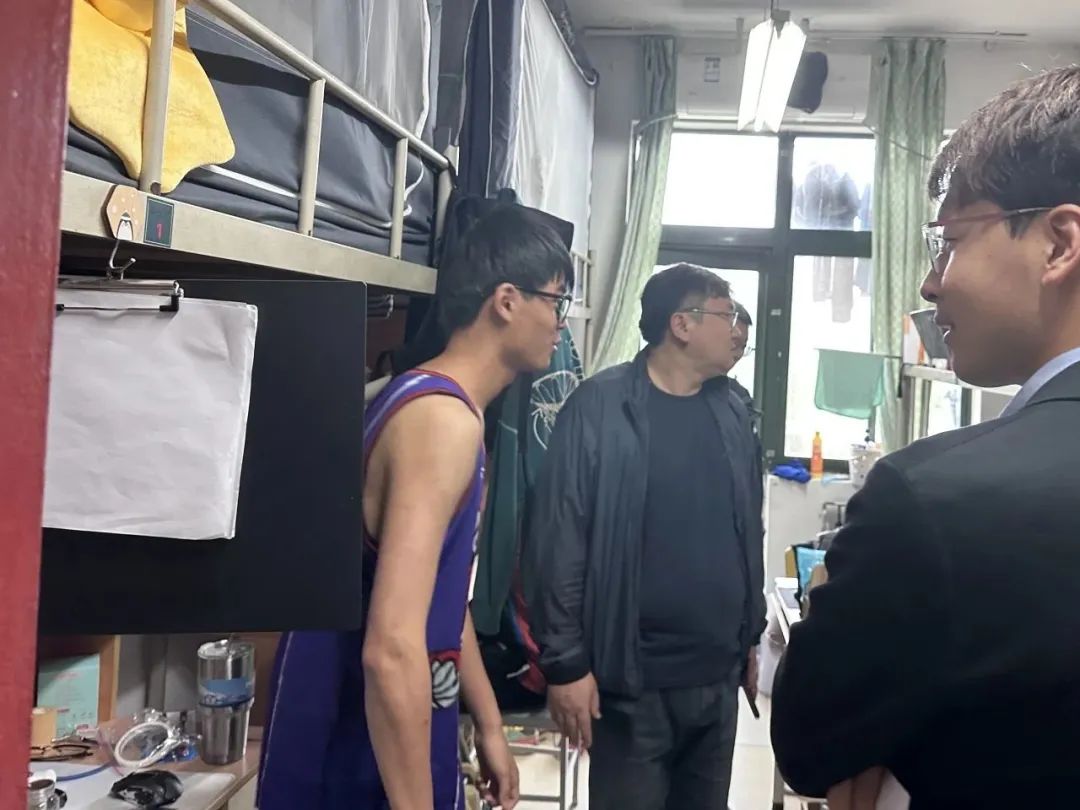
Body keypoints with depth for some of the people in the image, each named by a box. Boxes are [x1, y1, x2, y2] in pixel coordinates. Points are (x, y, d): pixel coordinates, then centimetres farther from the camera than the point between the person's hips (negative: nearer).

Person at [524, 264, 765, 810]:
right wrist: (565, 662, -13)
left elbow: (747, 534, 14)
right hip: (634, 681, -5)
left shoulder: (730, 412, 7)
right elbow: (558, 543, -13)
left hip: (719, 675, 6)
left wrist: (751, 636, 16)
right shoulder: (600, 407, -12)